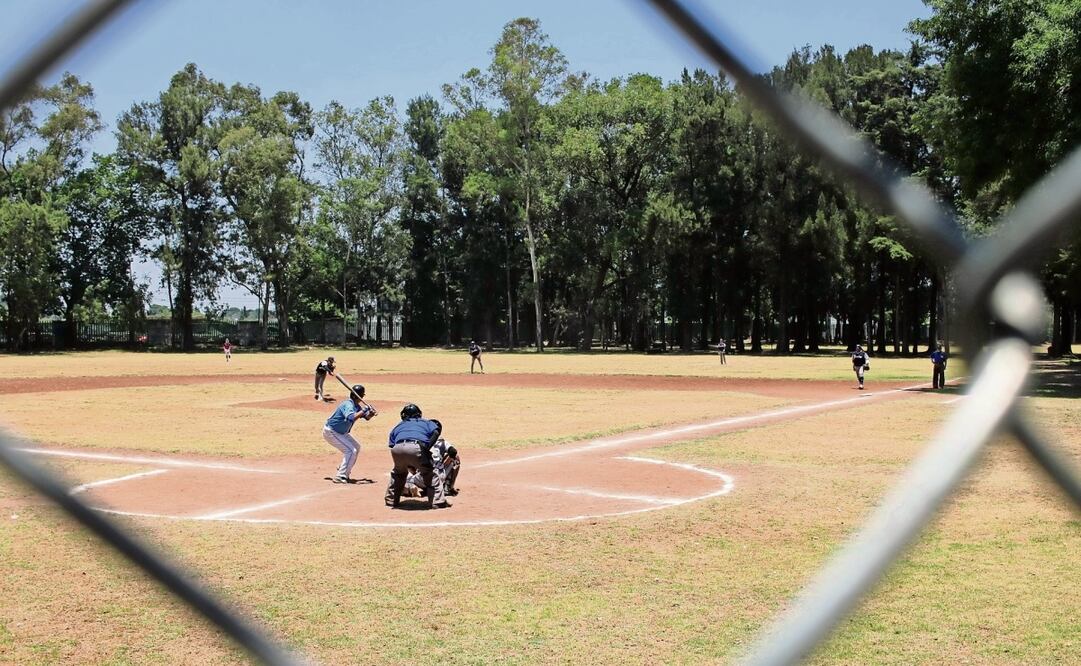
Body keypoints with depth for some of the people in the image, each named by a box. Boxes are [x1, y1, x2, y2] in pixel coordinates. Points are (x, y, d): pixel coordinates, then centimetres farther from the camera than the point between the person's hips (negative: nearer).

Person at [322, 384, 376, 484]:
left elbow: (366, 417, 10)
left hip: (340, 432, 10)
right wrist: (364, 410, -38)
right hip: (330, 432, -10)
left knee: (356, 447, 18)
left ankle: (343, 473, 23)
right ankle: (340, 477, -15)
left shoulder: (356, 406, 3)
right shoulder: (348, 405, -26)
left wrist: (371, 414, -12)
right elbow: (351, 418, -45)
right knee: (351, 451, -16)